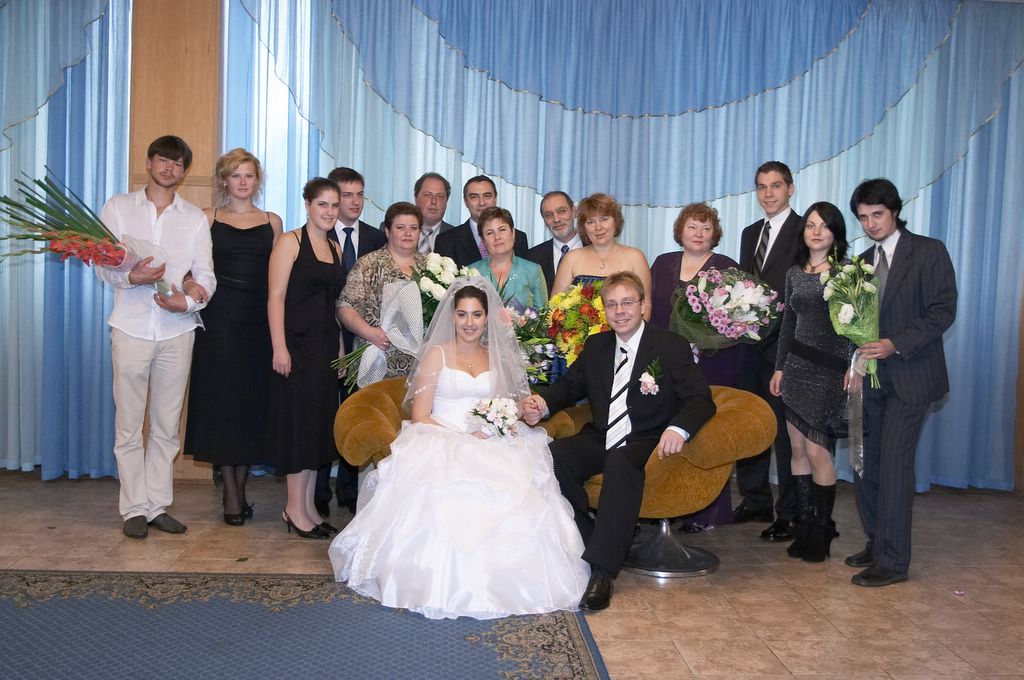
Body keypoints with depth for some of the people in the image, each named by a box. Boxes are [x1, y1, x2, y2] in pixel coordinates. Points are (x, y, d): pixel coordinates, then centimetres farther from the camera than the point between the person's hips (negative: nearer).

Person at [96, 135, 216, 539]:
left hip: (177, 330, 2)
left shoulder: (195, 218, 11)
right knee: (129, 425, 1)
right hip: (131, 328, -1)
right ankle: (134, 509, 10)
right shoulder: (118, 208, 7)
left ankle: (158, 505, 15)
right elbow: (102, 265, 1)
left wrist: (191, 300, -14)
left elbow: (206, 274, 6)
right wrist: (131, 277, -20)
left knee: (167, 425, 6)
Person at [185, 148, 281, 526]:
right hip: (220, 319, -2)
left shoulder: (272, 221, 11)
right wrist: (190, 284, -19)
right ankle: (231, 495, 7)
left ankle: (240, 488, 17)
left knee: (253, 401, 4)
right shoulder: (208, 218, 7)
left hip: (259, 321, 2)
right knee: (222, 400, -1)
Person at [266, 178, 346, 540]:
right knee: (298, 421, -2)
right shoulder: (290, 242, -5)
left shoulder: (335, 248, 14)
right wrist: (279, 347, -18)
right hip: (297, 345, -7)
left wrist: (339, 349, 11)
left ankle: (308, 506, 19)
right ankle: (296, 509, 8)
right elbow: (276, 297, -11)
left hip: (326, 347, 7)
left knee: (318, 425, 9)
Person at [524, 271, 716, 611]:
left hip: (646, 443, -5)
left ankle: (601, 568, -38)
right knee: (551, 456, -25)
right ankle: (586, 541, -10)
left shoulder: (671, 347, -3)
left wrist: (678, 428, -33)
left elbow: (701, 400, -10)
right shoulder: (595, 346, 13)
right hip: (600, 441, 5)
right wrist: (543, 402, -2)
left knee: (621, 463, -39)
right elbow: (570, 385, 22)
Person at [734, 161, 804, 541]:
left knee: (786, 430, -1)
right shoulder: (750, 234, 18)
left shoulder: (804, 232, -6)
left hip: (784, 346, -7)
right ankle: (755, 502, 26)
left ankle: (789, 514, 9)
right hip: (750, 344, 7)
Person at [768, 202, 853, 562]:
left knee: (817, 450, -7)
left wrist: (854, 368, -15)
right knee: (798, 448, 7)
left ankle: (822, 530, 8)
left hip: (829, 371, -5)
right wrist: (779, 367, 14)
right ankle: (804, 525, 17)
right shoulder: (794, 273, 12)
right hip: (797, 367, 5)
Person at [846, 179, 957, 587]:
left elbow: (943, 311, -10)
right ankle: (876, 544, 19)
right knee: (866, 463, 5)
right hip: (871, 376, 6)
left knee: (894, 463, -9)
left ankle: (893, 561, -2)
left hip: (910, 376, -6)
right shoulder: (862, 262, 14)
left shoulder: (929, 252, -3)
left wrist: (896, 344, -19)